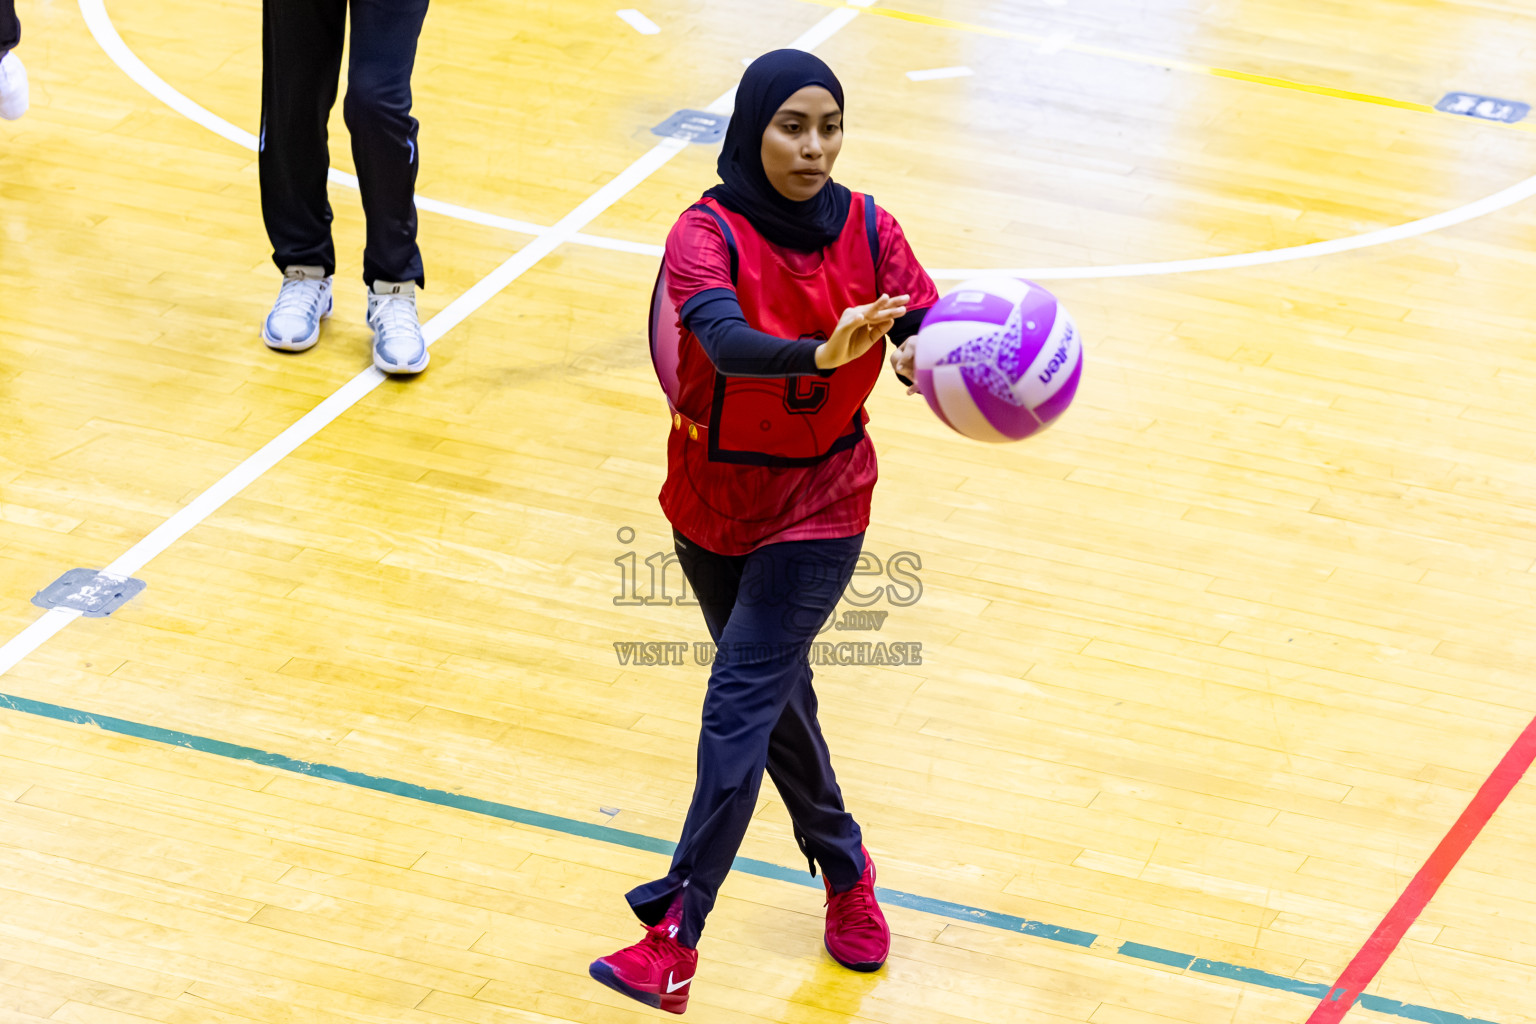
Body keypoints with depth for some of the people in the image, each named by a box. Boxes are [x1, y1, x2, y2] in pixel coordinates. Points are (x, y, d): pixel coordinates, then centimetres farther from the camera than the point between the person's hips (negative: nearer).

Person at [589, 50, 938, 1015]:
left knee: (741, 702, -14)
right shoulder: (708, 233, -18)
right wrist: (822, 354, -54)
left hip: (821, 507, -1)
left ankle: (677, 934, -16)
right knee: (774, 694, 17)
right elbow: (725, 339, -36)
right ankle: (846, 869, 41)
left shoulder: (867, 230, -9)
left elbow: (928, 328, -18)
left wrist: (930, 356, -42)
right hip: (714, 501, 1)